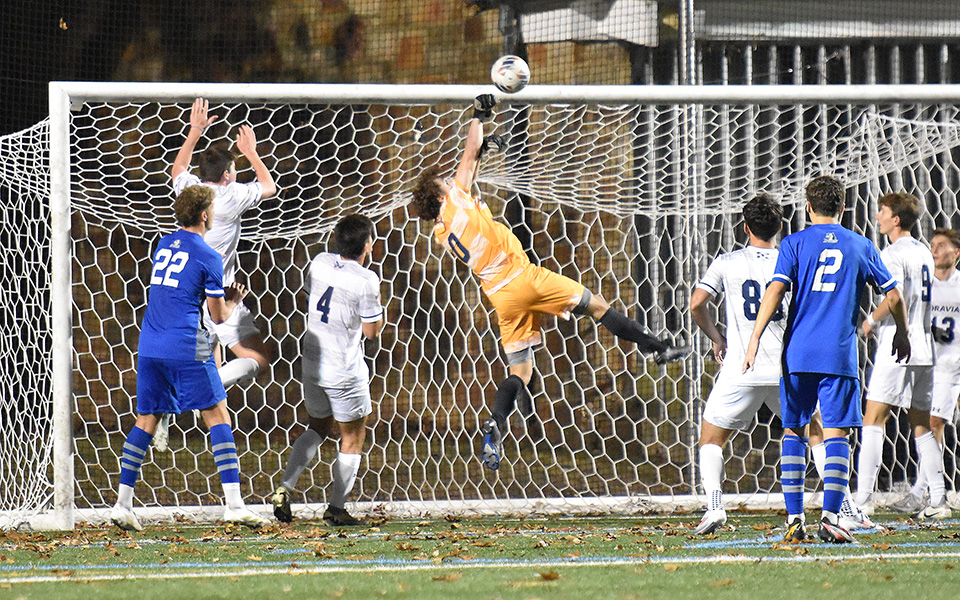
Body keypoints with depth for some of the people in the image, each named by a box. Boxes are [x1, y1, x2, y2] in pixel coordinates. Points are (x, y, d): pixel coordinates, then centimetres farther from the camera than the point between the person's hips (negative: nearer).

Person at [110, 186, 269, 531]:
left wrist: (219, 295, 26)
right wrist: (233, 301, 20)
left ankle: (122, 504, 6)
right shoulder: (207, 257, -5)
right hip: (186, 348, -6)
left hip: (149, 347, 6)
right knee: (218, 416, 0)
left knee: (146, 421, 11)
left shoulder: (163, 246, 15)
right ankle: (234, 504, -7)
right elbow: (219, 316, -1)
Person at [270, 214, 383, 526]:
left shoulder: (320, 263, -2)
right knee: (352, 437, 10)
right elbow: (372, 330, -11)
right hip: (345, 371, -6)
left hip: (312, 363, 6)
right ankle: (336, 508, 10)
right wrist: (377, 300, 4)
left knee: (320, 426, 24)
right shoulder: (365, 280, -19)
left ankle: (285, 487, 9)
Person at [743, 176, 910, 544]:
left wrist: (755, 339, -10)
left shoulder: (795, 243, 4)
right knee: (836, 433, -1)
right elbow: (893, 296, 14)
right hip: (840, 355, 0)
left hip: (798, 353, 0)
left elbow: (776, 291, -9)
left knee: (793, 432, 10)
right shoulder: (860, 247, 9)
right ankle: (830, 517, -14)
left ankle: (794, 520, 6)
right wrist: (902, 334, 31)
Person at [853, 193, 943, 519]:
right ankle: (938, 500, 8)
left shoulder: (893, 254, -10)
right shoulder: (922, 252, 15)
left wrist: (871, 321, -7)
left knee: (872, 422, -7)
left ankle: (863, 498, -15)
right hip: (923, 348, 8)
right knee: (922, 426, 11)